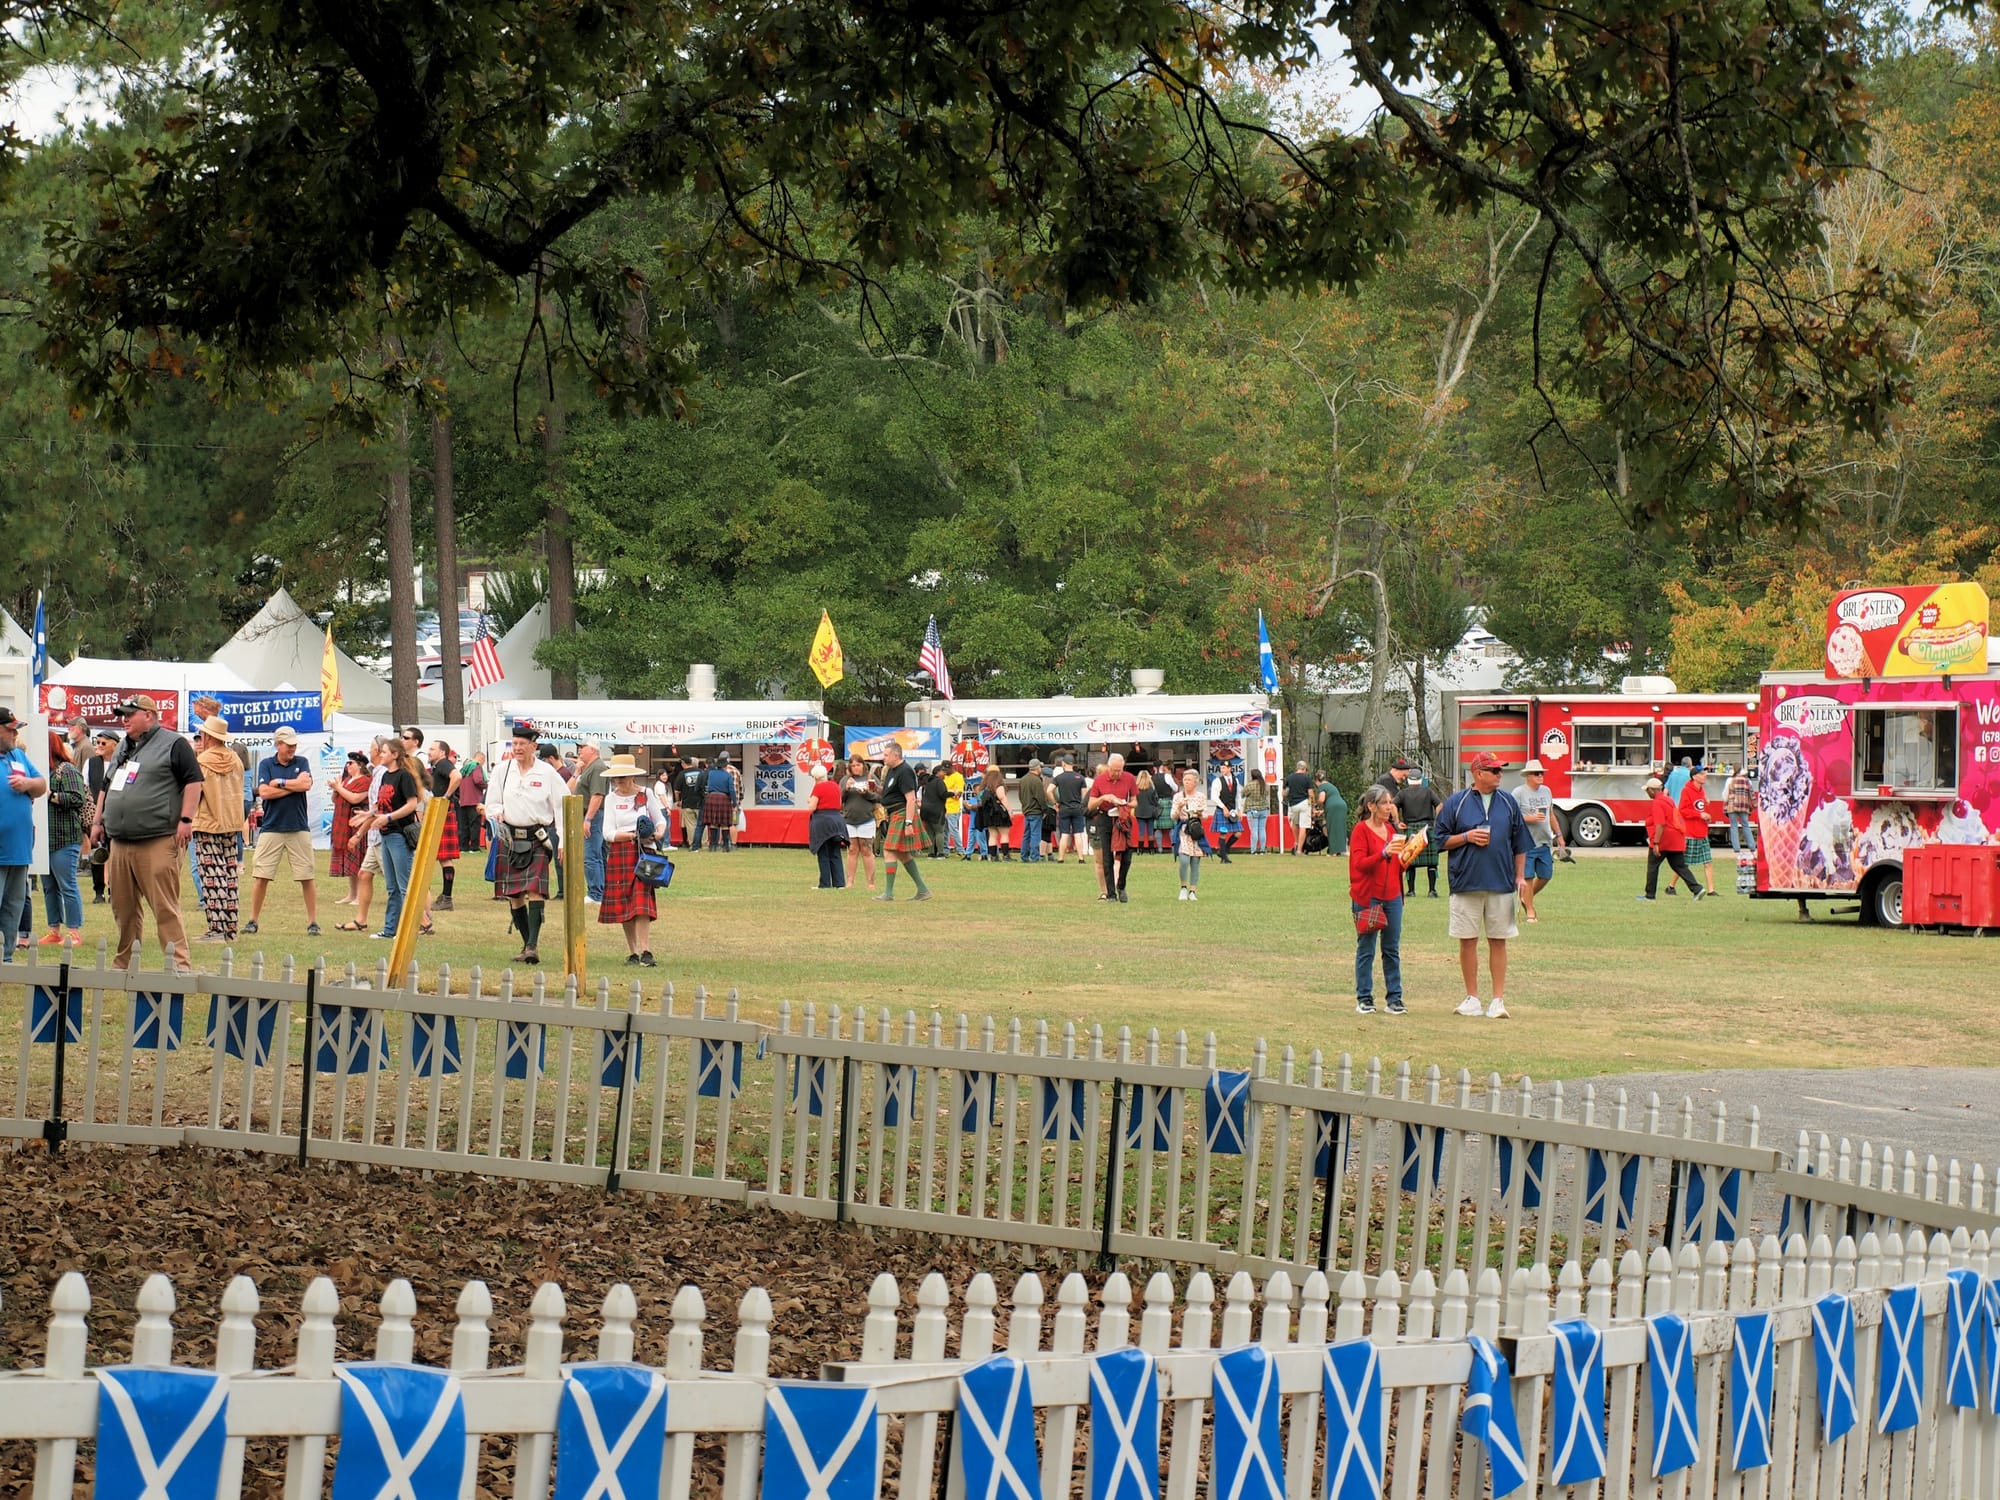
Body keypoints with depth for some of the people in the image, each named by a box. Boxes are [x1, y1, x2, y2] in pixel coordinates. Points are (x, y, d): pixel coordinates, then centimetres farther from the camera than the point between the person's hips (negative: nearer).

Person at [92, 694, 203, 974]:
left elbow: (193, 781, -8)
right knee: (123, 908, 9)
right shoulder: (124, 750, 23)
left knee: (165, 907, -12)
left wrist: (185, 819, -15)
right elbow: (106, 788, 31)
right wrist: (98, 822, 23)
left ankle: (179, 963, -13)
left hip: (159, 843, -8)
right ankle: (123, 964, 17)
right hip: (120, 844, 8)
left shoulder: (173, 745, -1)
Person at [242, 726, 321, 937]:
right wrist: (294, 785, -6)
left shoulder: (301, 762, 8)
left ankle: (313, 922, 7)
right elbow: (264, 792, -9)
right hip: (271, 828, -1)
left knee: (307, 877, 0)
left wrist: (280, 782, -6)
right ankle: (253, 921, 7)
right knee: (261, 876, -2)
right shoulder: (266, 765, 5)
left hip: (299, 828, 1)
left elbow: (306, 783, -10)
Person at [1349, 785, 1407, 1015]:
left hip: (1392, 896, 6)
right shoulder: (1361, 829, -5)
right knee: (1366, 949, -1)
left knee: (1392, 949, 5)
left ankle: (1394, 998, 8)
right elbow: (1359, 863, -14)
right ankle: (1364, 998, 4)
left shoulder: (1392, 830, 15)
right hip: (1368, 897, -6)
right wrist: (1384, 853, -27)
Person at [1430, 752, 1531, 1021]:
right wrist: (1467, 837, -10)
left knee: (1498, 941, 2)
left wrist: (1520, 876, 6)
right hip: (1466, 884, -1)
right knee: (1468, 941, 3)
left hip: (1501, 885, 1)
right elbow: (1439, 839, 4)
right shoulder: (1455, 803, 2)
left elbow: (1520, 844, 13)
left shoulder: (1509, 803, 9)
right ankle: (1472, 998, 12)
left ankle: (1498, 999, 4)